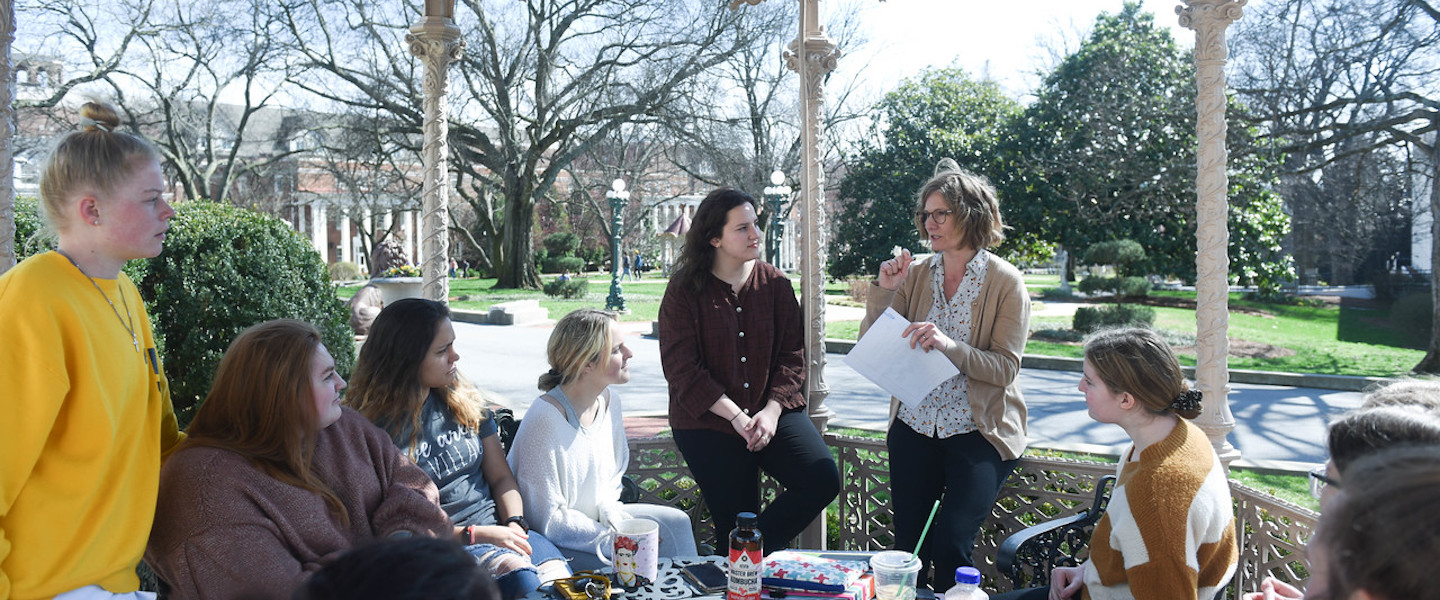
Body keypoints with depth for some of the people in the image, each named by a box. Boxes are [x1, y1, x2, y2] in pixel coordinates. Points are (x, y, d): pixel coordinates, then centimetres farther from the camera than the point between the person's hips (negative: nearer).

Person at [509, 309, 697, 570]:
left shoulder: (609, 401, 0)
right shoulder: (545, 419, -26)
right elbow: (547, 519, -22)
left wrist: (611, 512, -6)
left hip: (596, 520, 8)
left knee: (677, 522, -7)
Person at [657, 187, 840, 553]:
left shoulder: (775, 284, 6)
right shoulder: (684, 292, -3)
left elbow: (792, 353, 3)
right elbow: (682, 368, -9)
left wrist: (772, 410, -12)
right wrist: (736, 417, -16)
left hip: (773, 413, 3)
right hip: (708, 423, -3)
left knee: (823, 480, -17)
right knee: (734, 526, -1)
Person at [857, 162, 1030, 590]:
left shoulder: (1005, 281, -6)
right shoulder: (916, 273, 4)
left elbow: (1005, 369, -12)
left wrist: (951, 347, -29)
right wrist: (884, 291, -11)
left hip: (977, 431, -3)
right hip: (915, 426, 4)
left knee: (950, 548, -11)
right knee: (907, 548, 6)